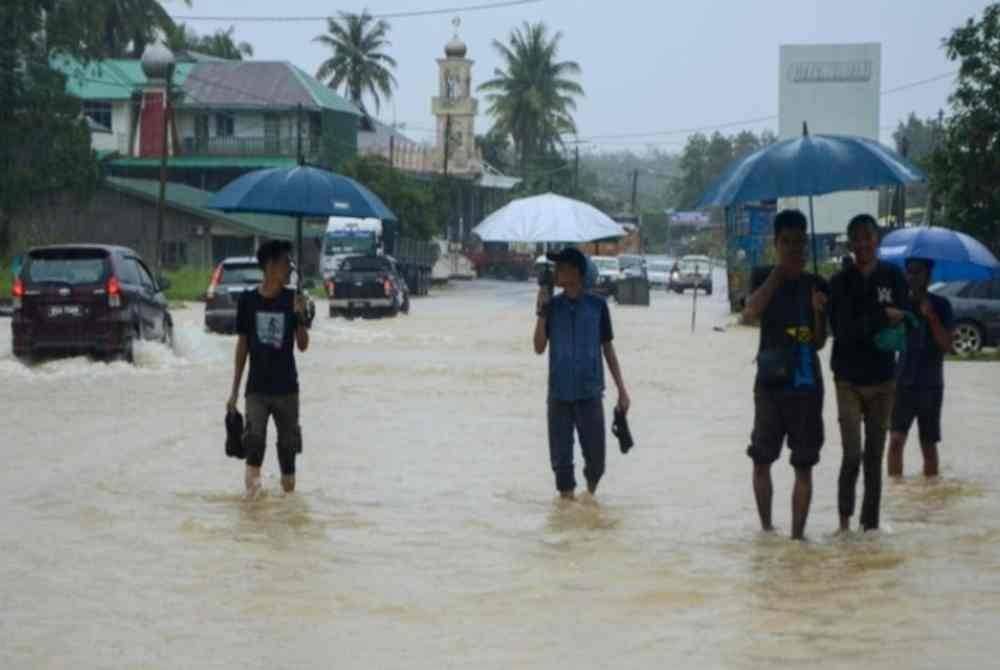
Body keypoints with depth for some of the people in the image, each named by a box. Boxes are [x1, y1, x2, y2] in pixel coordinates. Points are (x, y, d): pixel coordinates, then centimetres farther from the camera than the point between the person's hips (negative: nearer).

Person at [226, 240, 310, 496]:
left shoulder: (292, 299, 0)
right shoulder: (248, 300, -2)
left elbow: (303, 345, -2)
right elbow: (243, 344, 5)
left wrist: (300, 316, -20)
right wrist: (235, 389, 5)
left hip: (286, 387, 1)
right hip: (257, 388, -1)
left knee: (288, 442, 7)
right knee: (254, 438, -18)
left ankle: (289, 489, 19)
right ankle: (252, 484, -18)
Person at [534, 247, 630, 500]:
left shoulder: (597, 305, -1)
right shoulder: (552, 306, 2)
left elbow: (607, 348, 5)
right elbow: (540, 348, -2)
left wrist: (621, 389, 3)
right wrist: (541, 311, -10)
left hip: (590, 393, -1)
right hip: (559, 393, 1)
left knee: (595, 455, 1)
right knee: (561, 455, 2)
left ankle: (591, 491, 29)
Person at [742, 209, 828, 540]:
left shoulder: (816, 286, 6)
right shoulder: (764, 278, 3)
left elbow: (819, 343, 7)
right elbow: (749, 314, -16)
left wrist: (818, 312, -13)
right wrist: (780, 272, -18)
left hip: (806, 383, 1)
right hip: (770, 382, -1)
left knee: (804, 465, 0)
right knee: (761, 460, 6)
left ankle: (797, 533, 3)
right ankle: (766, 526, 19)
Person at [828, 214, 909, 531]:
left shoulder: (893, 277, 3)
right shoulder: (840, 282, -3)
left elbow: (901, 320, -2)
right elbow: (842, 329, -12)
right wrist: (881, 318, -18)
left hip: (883, 379, 2)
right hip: (849, 379, -2)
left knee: (875, 456, 7)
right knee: (852, 454, -11)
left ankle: (870, 523, 15)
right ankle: (845, 519, 3)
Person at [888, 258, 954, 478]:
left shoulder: (940, 305, -2)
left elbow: (946, 346, -10)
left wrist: (931, 317, -19)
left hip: (930, 385, -1)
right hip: (902, 383, 1)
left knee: (929, 444, 8)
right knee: (896, 439, -12)